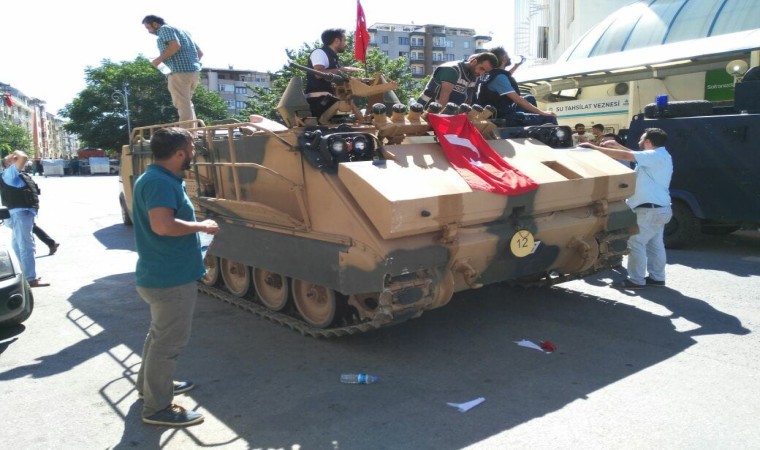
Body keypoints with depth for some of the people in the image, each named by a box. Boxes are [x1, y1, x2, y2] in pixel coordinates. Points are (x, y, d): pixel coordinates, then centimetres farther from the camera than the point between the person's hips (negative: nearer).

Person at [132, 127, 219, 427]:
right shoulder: (160, 182, -22)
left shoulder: (159, 179, 11)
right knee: (169, 341, 1)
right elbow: (163, 225, -35)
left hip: (160, 273, 11)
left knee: (160, 334, 25)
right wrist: (202, 226, -22)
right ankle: (158, 408, 13)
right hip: (171, 278, -11)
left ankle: (150, 384, 42)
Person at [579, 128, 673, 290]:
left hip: (650, 209, -10)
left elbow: (626, 156, -25)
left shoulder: (655, 155, -17)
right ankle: (656, 277, 23)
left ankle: (636, 280, -2)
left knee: (636, 243, -6)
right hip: (659, 208, 10)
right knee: (655, 244, 15)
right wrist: (617, 145, 16)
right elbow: (634, 155, 23)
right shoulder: (660, 156, 15)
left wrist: (594, 148, -23)